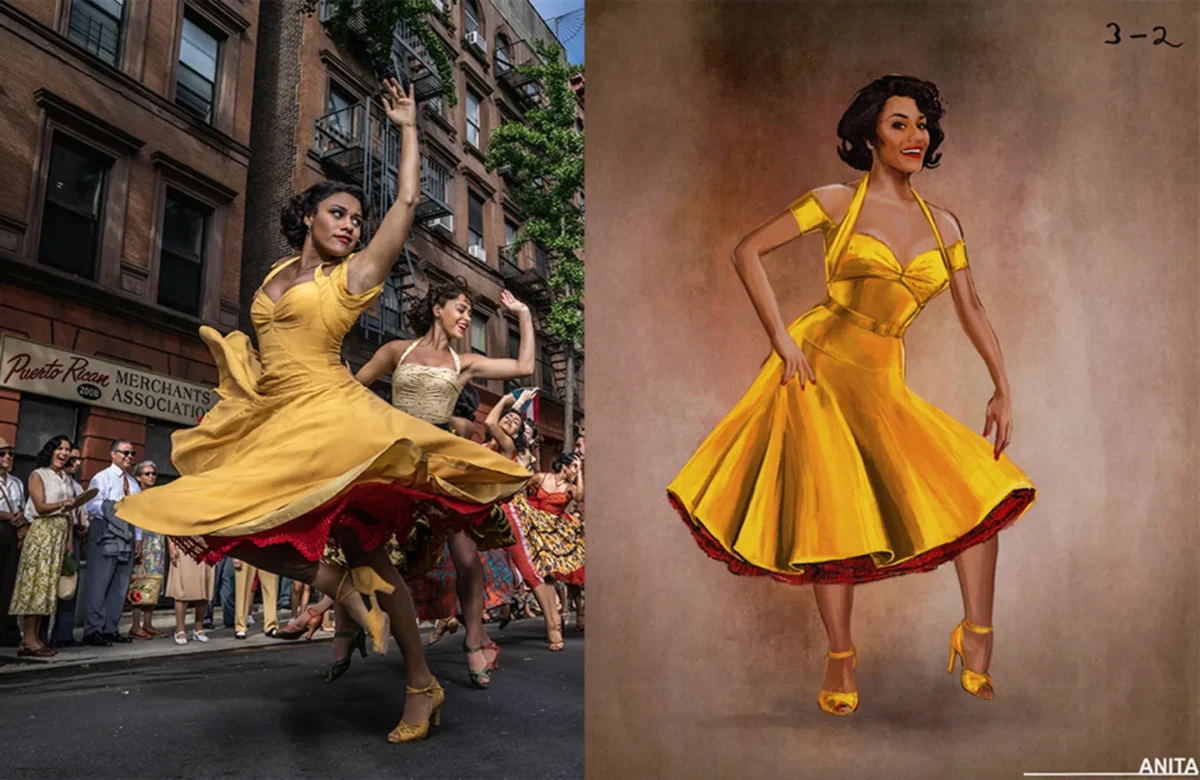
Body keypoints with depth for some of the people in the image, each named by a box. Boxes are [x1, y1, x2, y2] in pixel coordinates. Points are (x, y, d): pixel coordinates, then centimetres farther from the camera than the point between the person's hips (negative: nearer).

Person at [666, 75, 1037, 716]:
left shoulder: (943, 225, 12)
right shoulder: (838, 202, -1)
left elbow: (971, 310, 14)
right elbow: (746, 252, -4)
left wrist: (1003, 391, 6)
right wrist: (782, 339, -12)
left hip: (883, 380, 5)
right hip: (820, 363, -4)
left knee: (983, 487, -7)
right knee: (837, 515, -4)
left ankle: (976, 645, 7)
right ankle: (840, 662, 15)